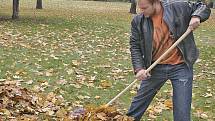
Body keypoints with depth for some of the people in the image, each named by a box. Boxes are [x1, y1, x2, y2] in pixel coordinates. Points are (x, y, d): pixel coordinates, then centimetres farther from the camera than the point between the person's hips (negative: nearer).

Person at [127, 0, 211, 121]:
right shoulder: (138, 21, -4)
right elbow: (135, 47, 0)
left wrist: (196, 17, -20)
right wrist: (139, 68, -12)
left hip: (181, 67, -2)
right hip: (155, 68, 2)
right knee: (139, 101, 15)